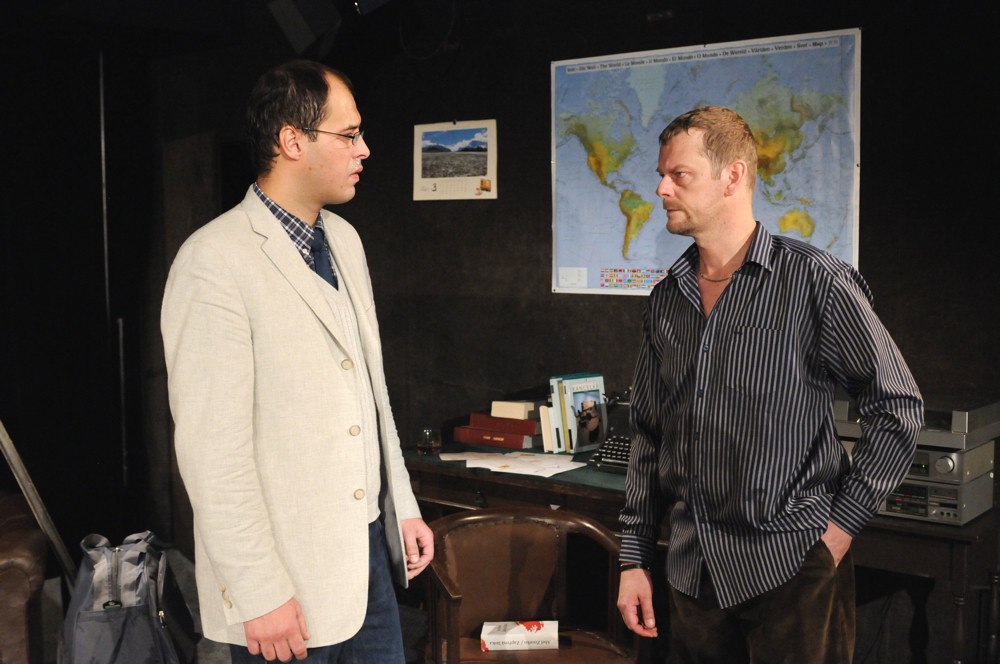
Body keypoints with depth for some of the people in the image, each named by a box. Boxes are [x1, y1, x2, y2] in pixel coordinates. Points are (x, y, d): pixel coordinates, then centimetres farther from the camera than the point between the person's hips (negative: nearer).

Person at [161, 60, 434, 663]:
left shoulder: (344, 240, 9)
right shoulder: (216, 262, -17)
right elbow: (213, 446, -18)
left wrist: (404, 507, 15)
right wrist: (259, 594, -16)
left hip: (368, 543, 7)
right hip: (289, 576, -7)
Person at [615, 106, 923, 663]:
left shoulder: (815, 281, -8)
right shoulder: (667, 299, 9)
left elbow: (899, 408, -6)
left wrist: (842, 524, -9)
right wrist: (635, 559, 10)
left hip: (791, 567, -5)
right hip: (695, 572, 5)